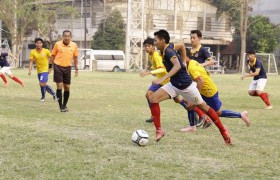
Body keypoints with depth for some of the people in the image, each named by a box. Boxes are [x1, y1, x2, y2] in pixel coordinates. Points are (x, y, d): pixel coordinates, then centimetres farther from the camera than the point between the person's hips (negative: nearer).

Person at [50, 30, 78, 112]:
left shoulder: (74, 45, 2)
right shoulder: (57, 44, -4)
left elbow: (75, 57, 11)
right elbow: (53, 55, 4)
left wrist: (76, 69, 10)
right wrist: (50, 66, 1)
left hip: (67, 68, 2)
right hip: (58, 67, -2)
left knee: (67, 88, 5)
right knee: (59, 86, -7)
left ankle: (64, 105, 21)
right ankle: (61, 106, -1)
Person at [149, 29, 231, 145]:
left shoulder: (168, 50, -24)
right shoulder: (168, 47, 1)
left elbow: (177, 65, -41)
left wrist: (162, 79, -49)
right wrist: (183, 61, 24)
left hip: (185, 85, -8)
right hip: (174, 85, 8)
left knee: (203, 107, 6)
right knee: (153, 99, -11)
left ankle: (223, 131, 21)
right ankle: (159, 130, -7)